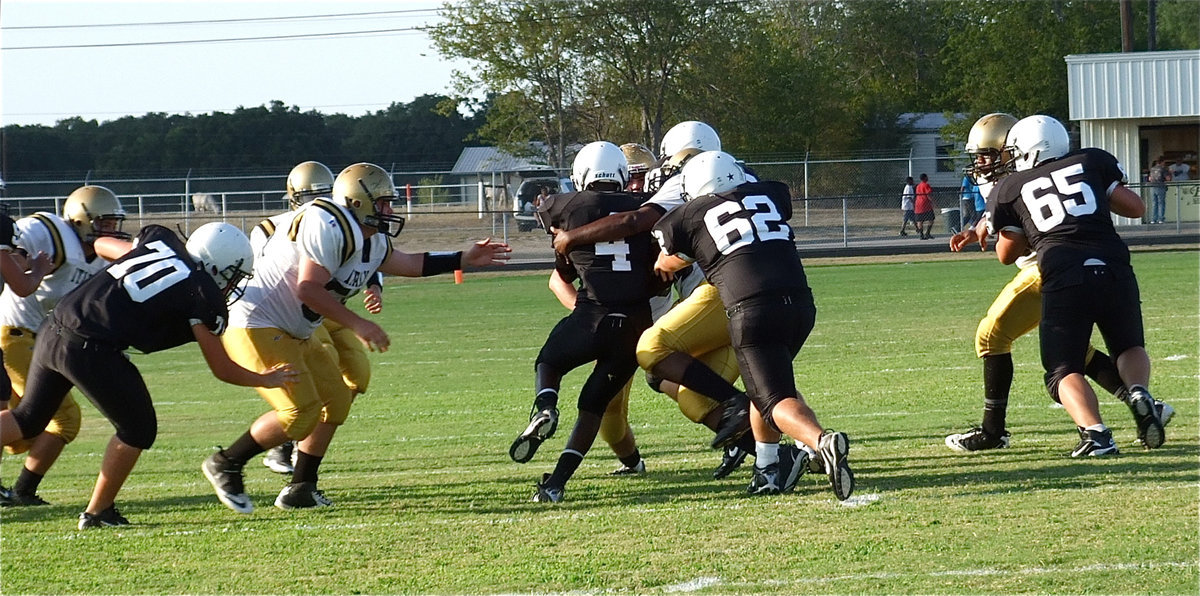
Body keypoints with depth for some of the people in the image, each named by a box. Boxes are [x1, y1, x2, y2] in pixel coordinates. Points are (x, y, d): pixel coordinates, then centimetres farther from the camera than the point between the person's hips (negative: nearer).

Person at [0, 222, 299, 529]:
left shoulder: (160, 239, 14)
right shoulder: (204, 297, -2)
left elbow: (102, 245, 32)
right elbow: (222, 369, 7)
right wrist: (265, 379, 25)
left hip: (51, 332, 7)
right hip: (90, 350, -7)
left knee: (28, 418, 24)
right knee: (138, 430, 15)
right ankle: (98, 512, 22)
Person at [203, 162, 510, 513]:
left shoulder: (372, 241, 10)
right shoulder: (329, 226, -21)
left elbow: (404, 263, 29)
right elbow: (308, 289, -26)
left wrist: (463, 260, 26)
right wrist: (357, 325, -23)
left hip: (292, 335, 11)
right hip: (256, 326, -11)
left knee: (335, 400, 12)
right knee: (301, 412, -16)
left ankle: (300, 490, 18)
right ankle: (225, 464, -3)